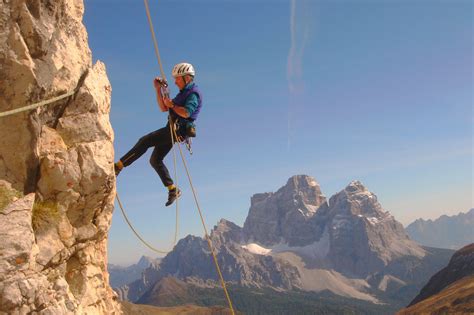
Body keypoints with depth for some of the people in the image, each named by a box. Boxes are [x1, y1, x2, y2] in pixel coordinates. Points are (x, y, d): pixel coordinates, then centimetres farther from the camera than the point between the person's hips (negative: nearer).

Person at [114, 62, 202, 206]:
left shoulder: (194, 93, -6)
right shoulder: (184, 92, 25)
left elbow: (186, 113, -24)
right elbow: (163, 108, 23)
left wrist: (172, 105, -11)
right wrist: (158, 89, 15)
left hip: (177, 129, -11)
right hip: (172, 129, 11)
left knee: (144, 141, -17)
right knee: (155, 160, 10)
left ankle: (118, 166, -17)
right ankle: (173, 190, 12)